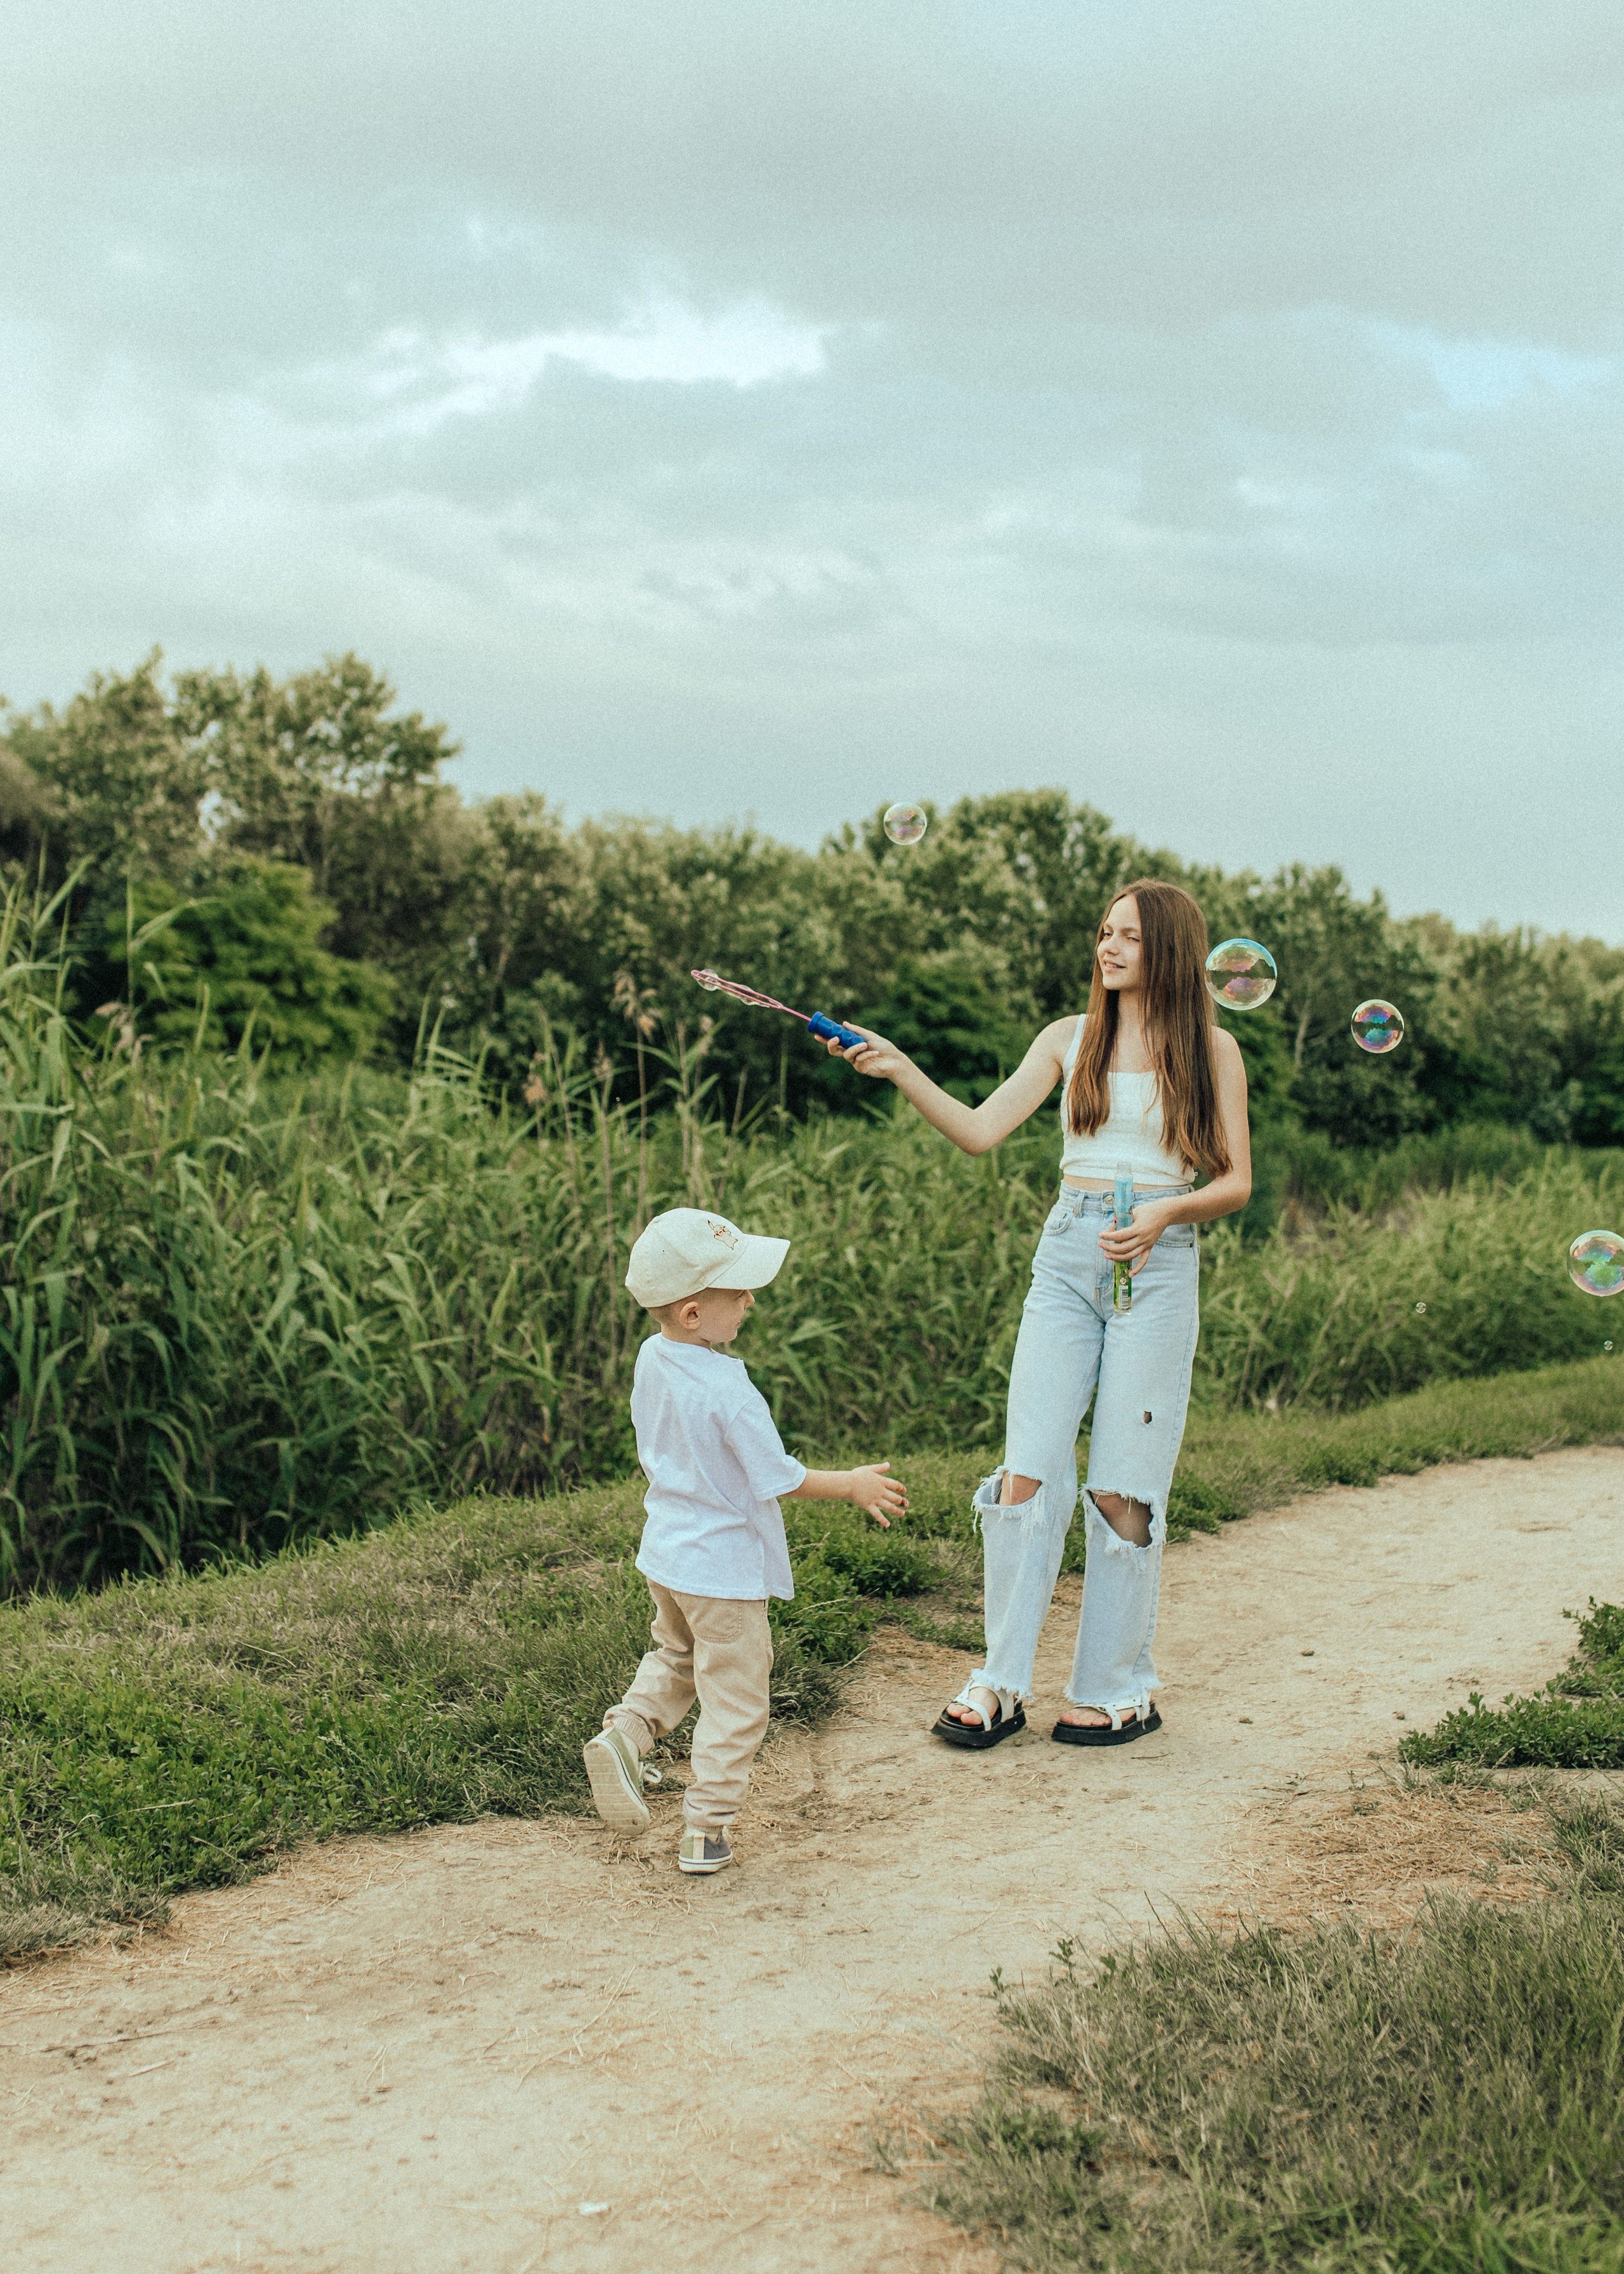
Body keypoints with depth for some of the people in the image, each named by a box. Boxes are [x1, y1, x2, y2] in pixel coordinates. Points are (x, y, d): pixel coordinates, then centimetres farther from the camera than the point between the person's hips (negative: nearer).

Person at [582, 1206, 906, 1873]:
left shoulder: (651, 1361, -3)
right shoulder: (727, 1390, -27)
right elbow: (779, 1479, -21)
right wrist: (852, 1485, -7)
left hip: (665, 1554, 7)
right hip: (725, 1568, -7)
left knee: (677, 1658, 30)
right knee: (734, 1697, 6)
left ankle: (625, 1732, 8)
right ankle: (706, 1830, 10)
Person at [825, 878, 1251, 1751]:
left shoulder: (1210, 1049, 5)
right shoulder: (1071, 1039, 11)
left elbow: (1235, 1182, 5)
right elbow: (980, 1132, 2)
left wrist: (1166, 1211, -14)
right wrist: (902, 1073, -11)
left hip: (1157, 1262, -2)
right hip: (1067, 1255, 2)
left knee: (1125, 1485, 0)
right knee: (1028, 1472, -4)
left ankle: (1116, 1691, 12)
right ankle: (999, 1685, 4)